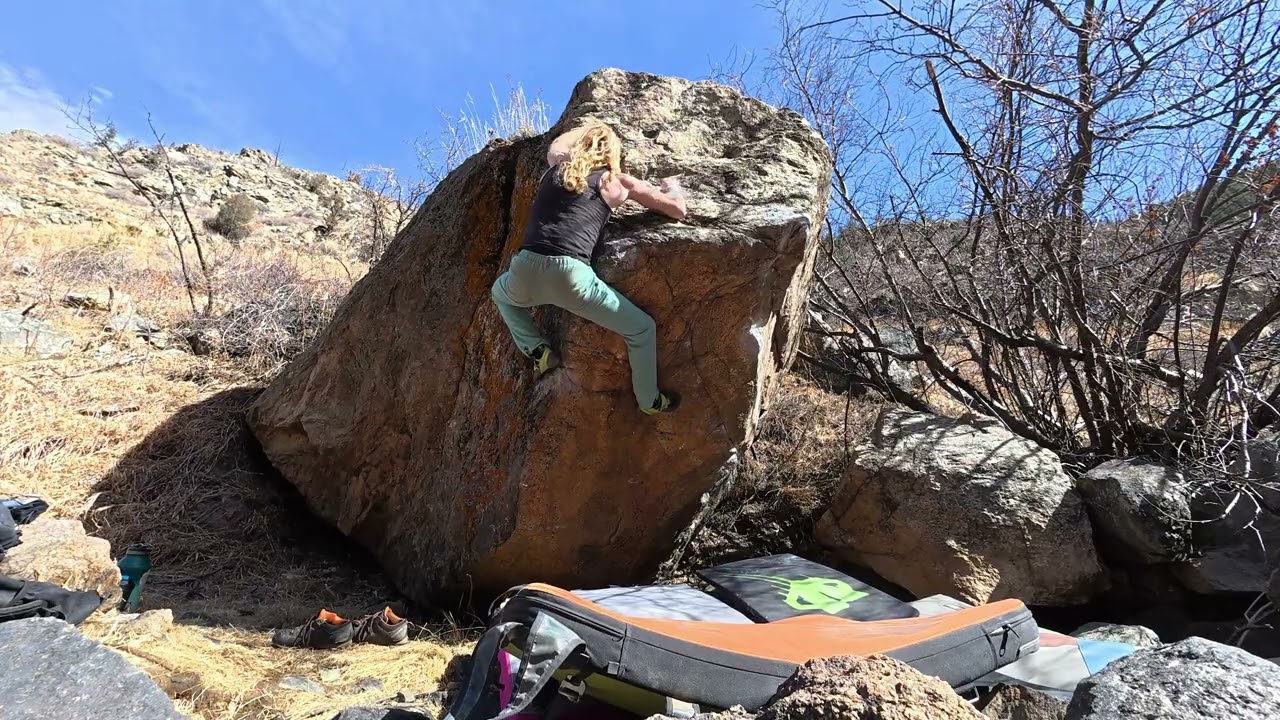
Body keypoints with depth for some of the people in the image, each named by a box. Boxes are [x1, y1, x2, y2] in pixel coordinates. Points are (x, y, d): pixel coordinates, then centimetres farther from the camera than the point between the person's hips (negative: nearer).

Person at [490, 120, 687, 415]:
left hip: (525, 271, 4)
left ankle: (537, 351, 29)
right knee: (642, 329, 17)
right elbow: (678, 209, 16)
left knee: (500, 292, 42)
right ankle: (649, 400, 30)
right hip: (570, 275, -3)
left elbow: (556, 145, 49)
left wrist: (586, 128, 64)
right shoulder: (616, 181, 13)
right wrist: (671, 186, 37)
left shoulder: (557, 166, 22)